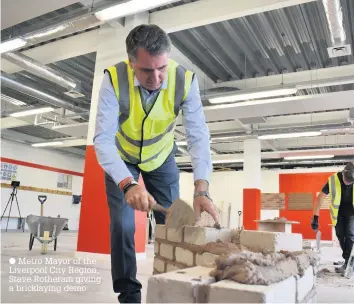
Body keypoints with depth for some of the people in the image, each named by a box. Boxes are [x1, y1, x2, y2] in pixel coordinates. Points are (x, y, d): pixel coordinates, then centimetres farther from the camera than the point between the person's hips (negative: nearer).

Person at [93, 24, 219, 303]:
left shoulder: (185, 80, -28)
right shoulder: (114, 79, -31)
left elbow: (198, 136, -32)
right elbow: (103, 139, -36)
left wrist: (201, 189, -45)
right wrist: (128, 184, -51)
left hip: (161, 158, 1)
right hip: (121, 158, -1)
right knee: (122, 225, -6)